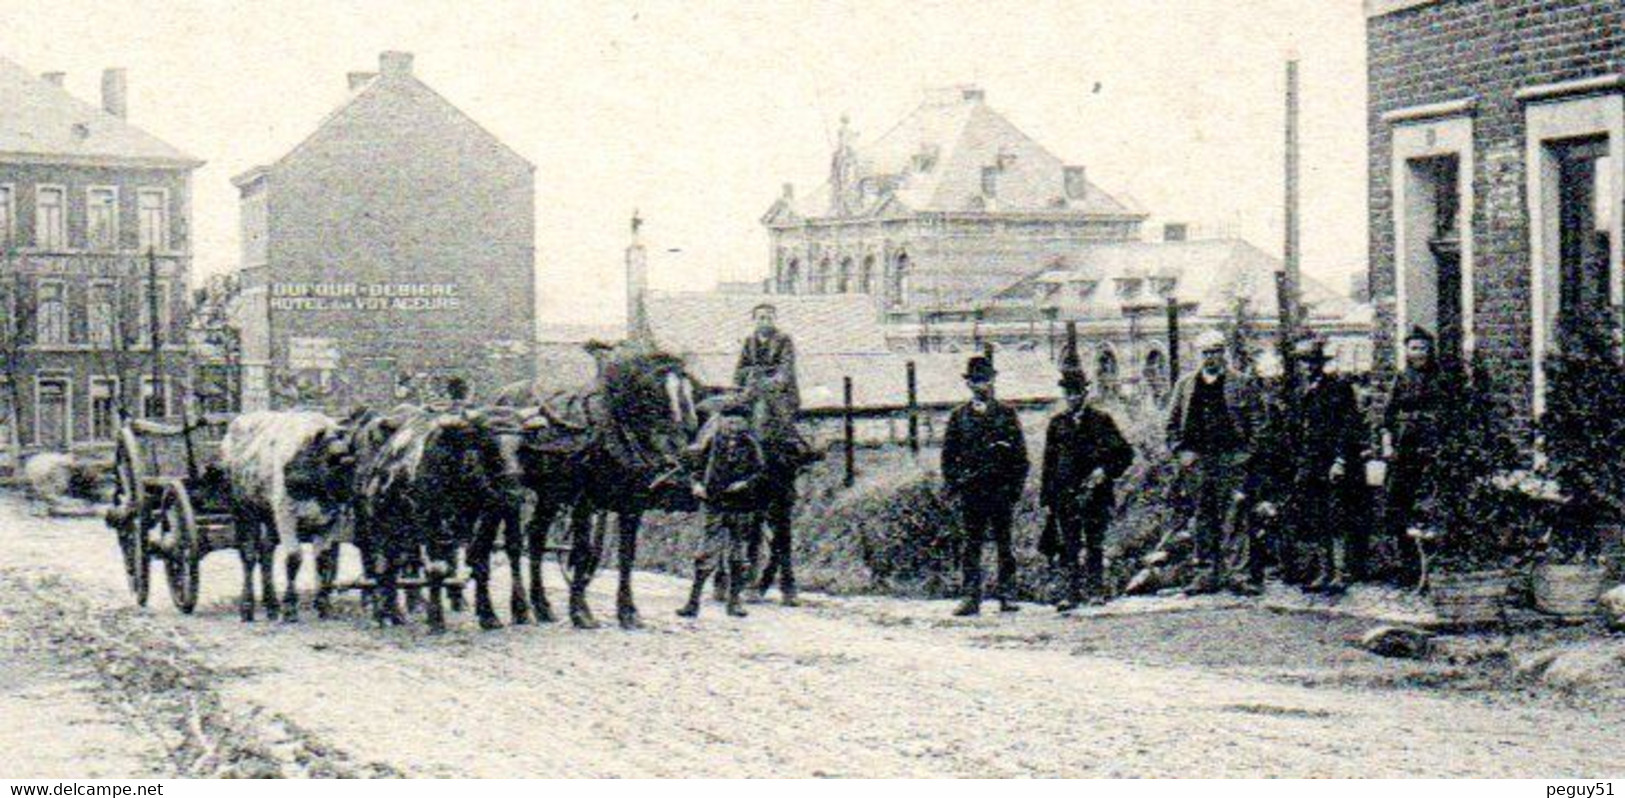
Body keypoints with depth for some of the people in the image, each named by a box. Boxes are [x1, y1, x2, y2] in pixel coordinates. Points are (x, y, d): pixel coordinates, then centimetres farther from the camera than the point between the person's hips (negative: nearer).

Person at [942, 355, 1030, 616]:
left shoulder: (1006, 414, 8)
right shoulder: (959, 416, 11)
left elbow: (1020, 454, 7)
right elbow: (948, 455, 11)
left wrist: (1015, 486, -1)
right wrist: (953, 486, 1)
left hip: (1001, 489, -1)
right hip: (970, 490, 1)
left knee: (1004, 543, 1)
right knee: (971, 545, 1)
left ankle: (1007, 596, 5)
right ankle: (971, 598, 1)